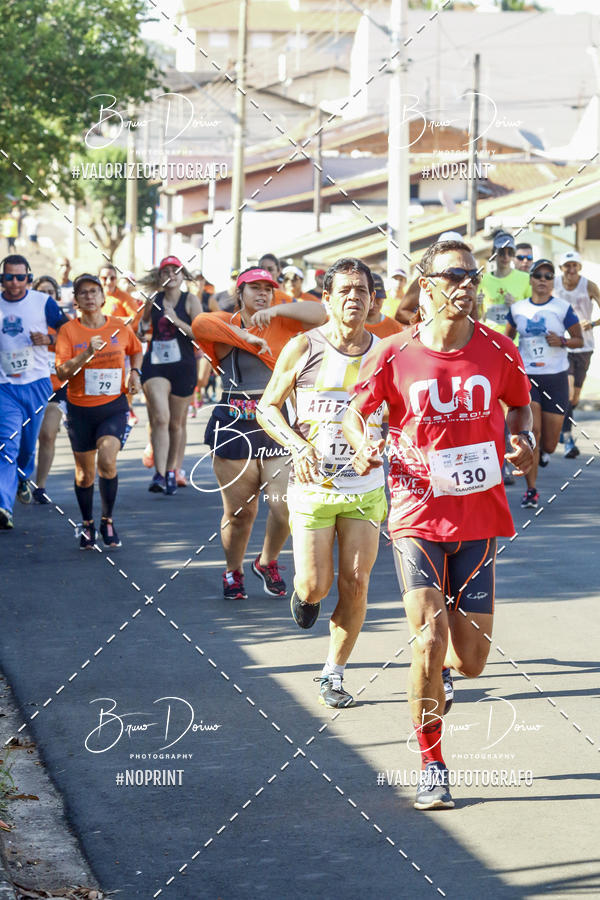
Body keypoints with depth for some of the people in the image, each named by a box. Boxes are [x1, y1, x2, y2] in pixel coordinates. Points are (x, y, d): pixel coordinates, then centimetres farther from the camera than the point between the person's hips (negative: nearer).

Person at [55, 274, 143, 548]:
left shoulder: (120, 327, 1)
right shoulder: (69, 331, -5)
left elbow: (136, 351, 22)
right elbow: (61, 372, -14)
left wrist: (135, 372, 5)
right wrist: (87, 354, -25)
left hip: (114, 406, 0)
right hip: (80, 409, 0)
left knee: (107, 460, -21)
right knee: (85, 472, 8)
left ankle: (108, 520, -1)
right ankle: (87, 524, 31)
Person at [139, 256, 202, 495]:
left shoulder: (190, 300, 1)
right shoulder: (153, 300, 9)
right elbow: (142, 330, 21)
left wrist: (177, 321, -18)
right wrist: (146, 315, 1)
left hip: (183, 366, -1)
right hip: (155, 365, 1)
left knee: (177, 423, 8)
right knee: (160, 418, -16)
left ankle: (172, 473, 23)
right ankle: (159, 475, -23)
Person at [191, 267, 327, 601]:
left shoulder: (282, 323, 11)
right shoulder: (228, 326, 4)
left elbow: (320, 314, -4)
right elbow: (201, 324, -18)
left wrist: (276, 310, -11)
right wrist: (246, 336, -18)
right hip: (236, 425, -1)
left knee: (285, 505, -8)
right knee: (239, 511, 5)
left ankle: (268, 562, 20)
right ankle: (233, 572, 29)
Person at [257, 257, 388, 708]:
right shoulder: (303, 348, -4)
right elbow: (268, 407, 3)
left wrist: (384, 444, -9)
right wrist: (296, 442, -15)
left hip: (366, 489, 2)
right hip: (312, 486, -2)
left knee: (355, 584, -2)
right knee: (316, 585, -6)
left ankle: (334, 675, 13)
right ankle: (304, 594, 32)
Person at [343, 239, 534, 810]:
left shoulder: (498, 352, -1)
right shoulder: (393, 355, -7)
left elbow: (519, 403, 17)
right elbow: (356, 411, 6)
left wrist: (524, 438, -4)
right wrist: (362, 448, -14)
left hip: (480, 516, 2)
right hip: (418, 515, -2)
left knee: (470, 660, 2)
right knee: (428, 639, -15)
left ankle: (442, 666, 43)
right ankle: (431, 768, 3)